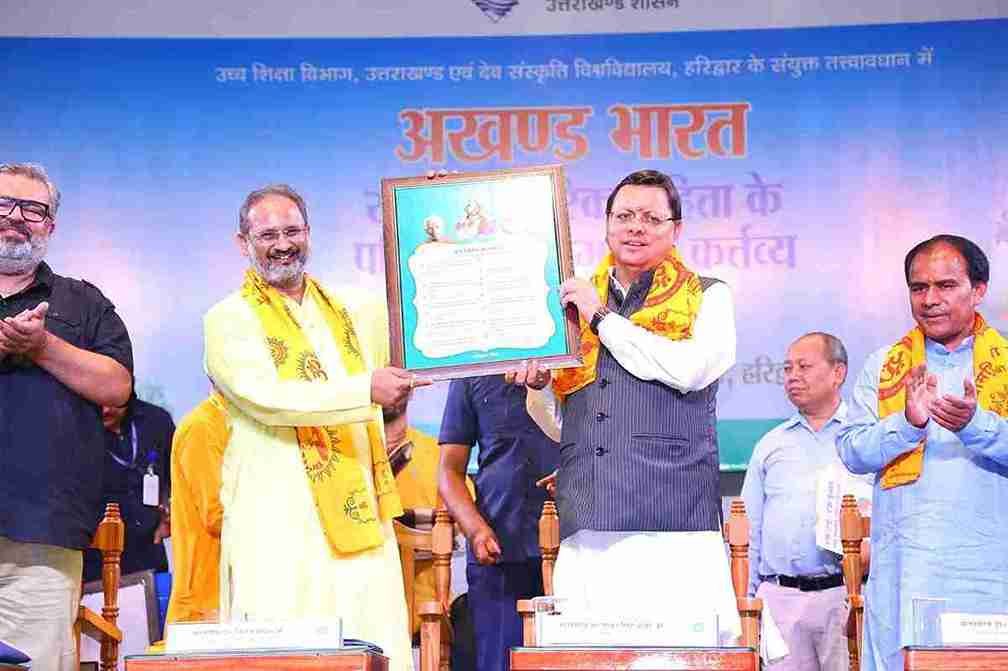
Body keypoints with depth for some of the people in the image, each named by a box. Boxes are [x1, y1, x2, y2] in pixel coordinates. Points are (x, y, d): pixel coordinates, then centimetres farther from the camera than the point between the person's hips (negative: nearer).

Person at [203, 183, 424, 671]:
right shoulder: (228, 320, 2)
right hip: (278, 523, -4)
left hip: (358, 516, 5)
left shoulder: (351, 312, 18)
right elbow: (268, 399, -13)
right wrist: (365, 390, -18)